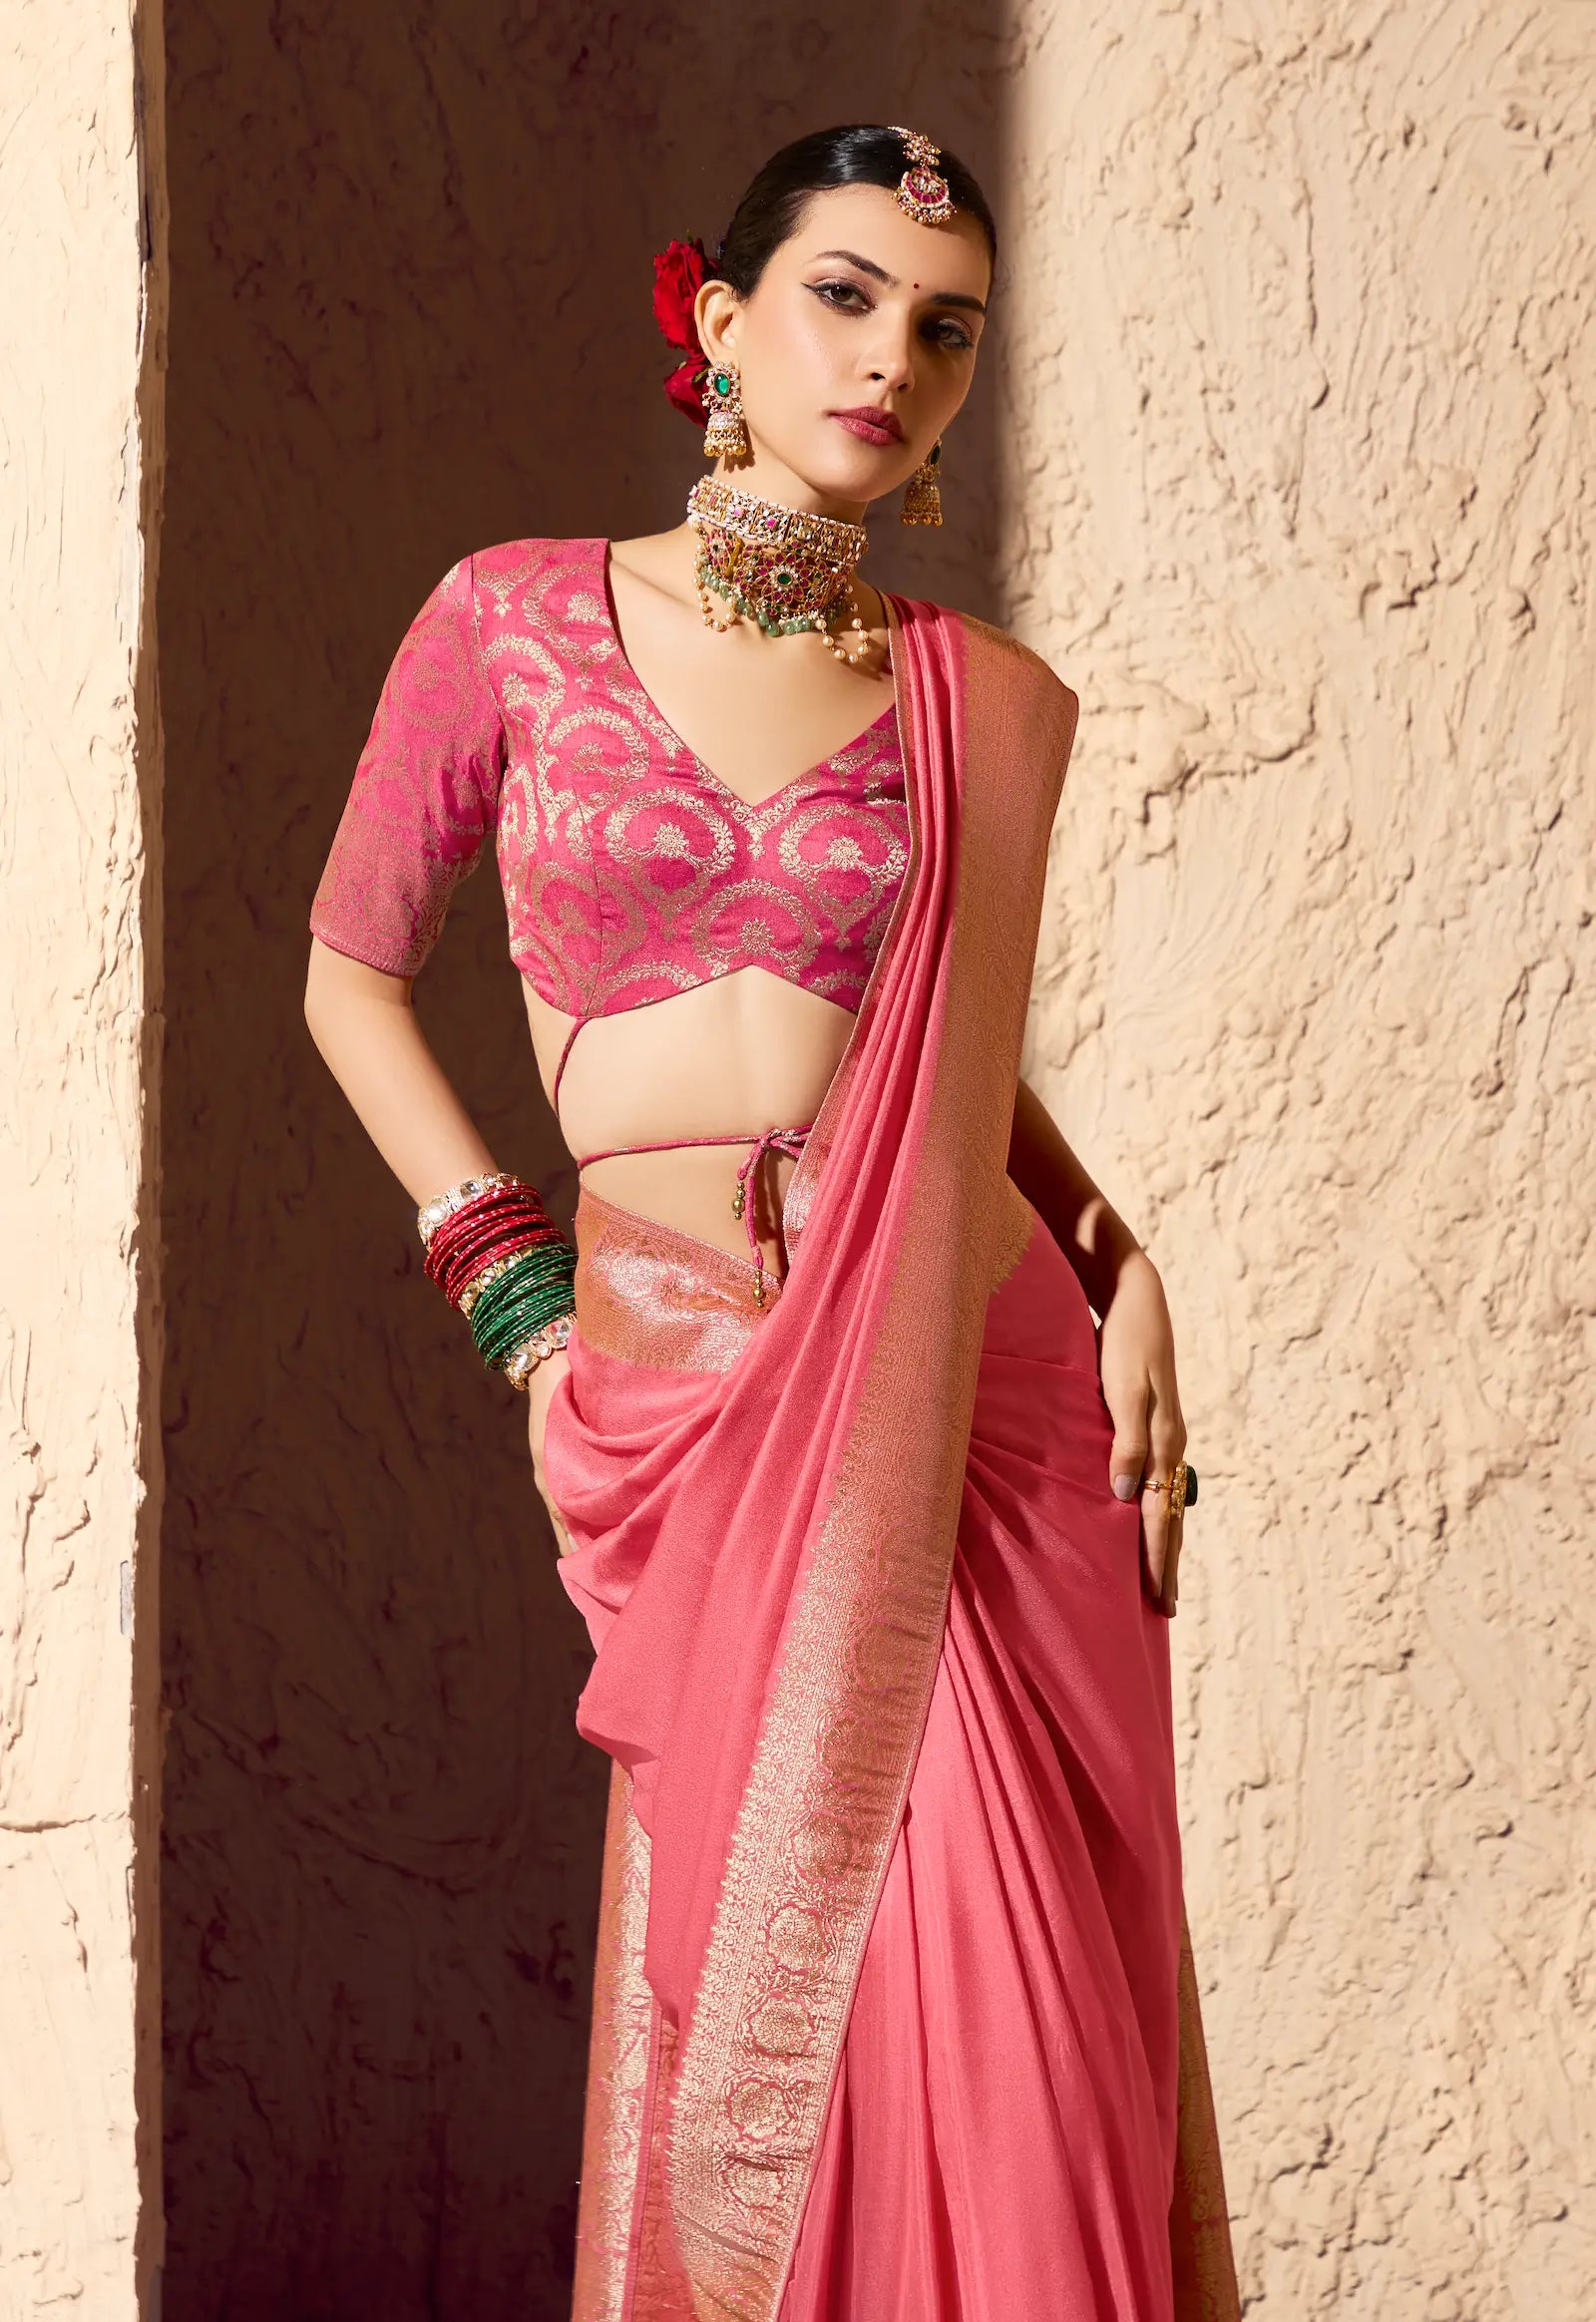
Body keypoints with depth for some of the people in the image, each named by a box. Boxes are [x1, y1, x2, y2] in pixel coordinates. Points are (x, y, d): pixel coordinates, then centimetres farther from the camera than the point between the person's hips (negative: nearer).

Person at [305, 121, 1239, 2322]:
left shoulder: (987, 709, 7)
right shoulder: (516, 625, 3)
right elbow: (353, 978, 11)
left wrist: (1119, 1269, 4)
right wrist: (514, 1288, 2)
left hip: (976, 1398, 2)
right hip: (681, 1398, -1)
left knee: (1017, 2027, -1)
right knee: (746, 2000, 0)